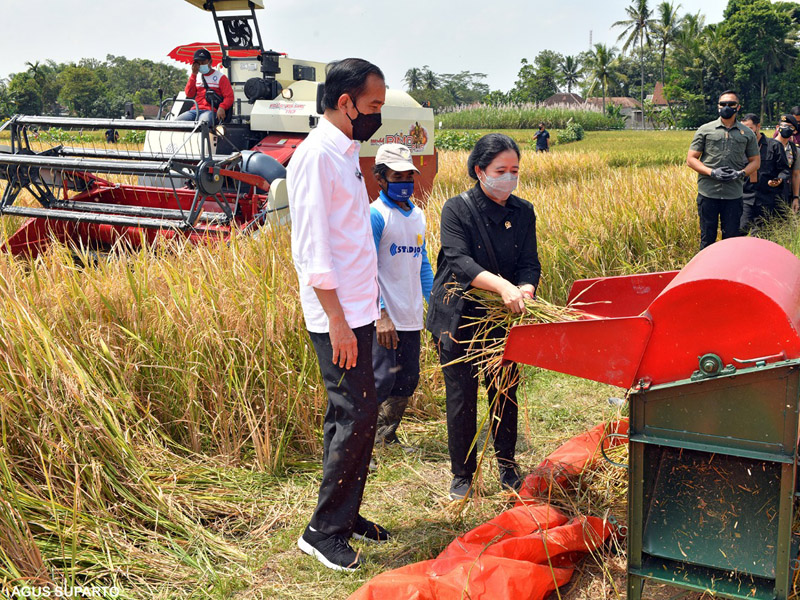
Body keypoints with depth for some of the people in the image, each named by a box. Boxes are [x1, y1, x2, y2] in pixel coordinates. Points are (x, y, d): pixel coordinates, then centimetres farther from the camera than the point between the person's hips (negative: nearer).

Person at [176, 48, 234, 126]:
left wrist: (222, 108, -21)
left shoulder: (220, 77, 8)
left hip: (211, 111, -5)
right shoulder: (196, 76, 23)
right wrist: (193, 75, 5)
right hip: (195, 110, 5)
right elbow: (189, 94, 11)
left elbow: (229, 96, 0)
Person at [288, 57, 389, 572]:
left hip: (358, 311, 9)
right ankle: (324, 532, 6)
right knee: (357, 417, -6)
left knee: (349, 416, 14)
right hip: (339, 315, -9)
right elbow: (312, 248, -19)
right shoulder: (317, 155, -13)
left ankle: (344, 515, 25)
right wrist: (337, 321, -21)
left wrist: (365, 312, 17)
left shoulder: (347, 152, 15)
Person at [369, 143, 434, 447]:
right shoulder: (375, 215, -9)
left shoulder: (417, 215, 14)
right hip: (384, 318, -7)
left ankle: (386, 437, 25)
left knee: (407, 381, 11)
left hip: (411, 318, 7)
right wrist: (381, 315, -21)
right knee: (382, 379, -9)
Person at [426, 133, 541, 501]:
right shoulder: (457, 209, -11)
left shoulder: (523, 212, 3)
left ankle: (507, 463, 33)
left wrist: (525, 289, -27)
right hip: (458, 318, -3)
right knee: (461, 397, 3)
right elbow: (459, 261, -24)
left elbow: (530, 263, -3)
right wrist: (503, 286, -38)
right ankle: (462, 474, 21)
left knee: (505, 391, 12)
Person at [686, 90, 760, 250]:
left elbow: (755, 161, 14)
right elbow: (691, 159, 2)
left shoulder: (747, 134, 10)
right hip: (708, 194, -1)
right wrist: (712, 172, -13)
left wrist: (741, 173, -8)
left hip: (734, 195, 1)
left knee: (731, 238, 5)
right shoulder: (705, 130, 4)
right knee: (707, 238, 4)